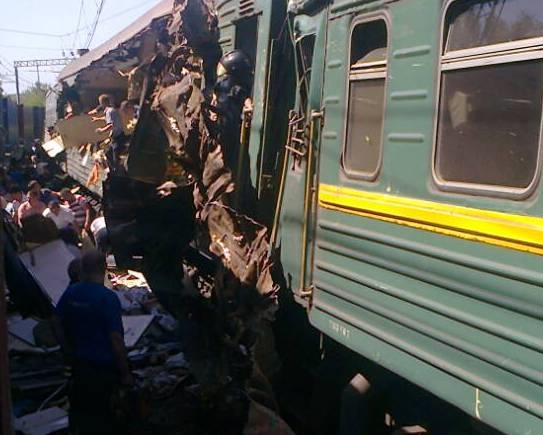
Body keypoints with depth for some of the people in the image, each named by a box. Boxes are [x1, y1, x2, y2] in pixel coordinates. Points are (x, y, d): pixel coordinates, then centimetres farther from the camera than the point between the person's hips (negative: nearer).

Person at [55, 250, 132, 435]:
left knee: (80, 409, 22)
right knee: (101, 419, 8)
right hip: (103, 368, -6)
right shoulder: (108, 298, -22)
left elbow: (57, 324, 8)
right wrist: (125, 373, -12)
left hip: (79, 364, 6)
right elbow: (116, 339, -22)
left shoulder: (70, 292, -3)